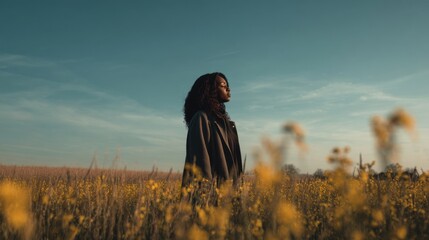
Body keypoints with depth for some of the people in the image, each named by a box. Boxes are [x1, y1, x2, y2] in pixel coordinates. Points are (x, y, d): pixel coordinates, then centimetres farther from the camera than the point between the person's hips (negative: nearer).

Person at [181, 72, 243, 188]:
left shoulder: (221, 119, 18)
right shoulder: (201, 118, -7)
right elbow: (199, 157, -16)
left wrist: (233, 184, 14)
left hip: (227, 184, 8)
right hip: (211, 186, -8)